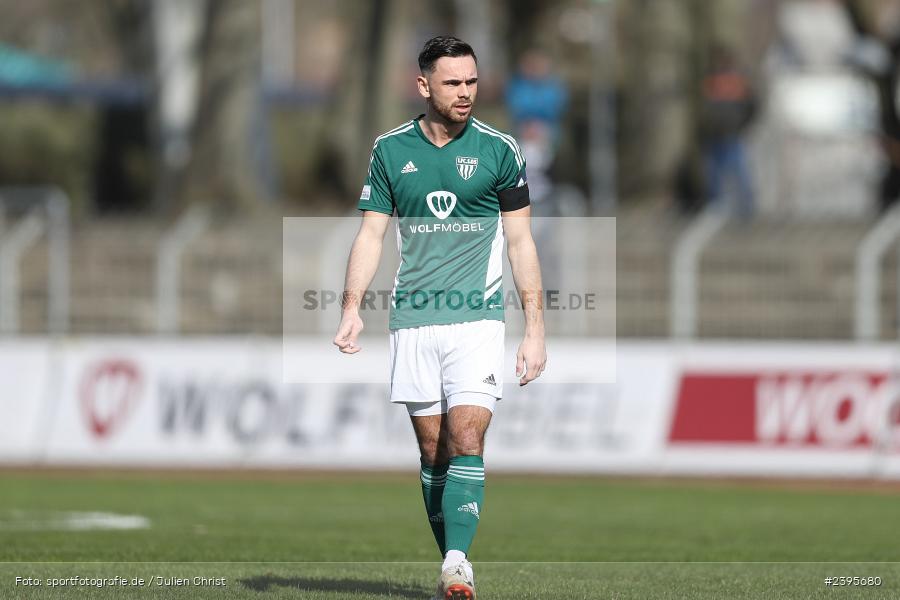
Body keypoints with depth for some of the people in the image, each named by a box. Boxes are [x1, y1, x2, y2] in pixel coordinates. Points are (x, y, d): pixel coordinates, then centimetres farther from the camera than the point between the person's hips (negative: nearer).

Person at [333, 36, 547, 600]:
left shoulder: (499, 149, 2)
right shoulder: (391, 150, 6)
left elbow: (521, 242, 5)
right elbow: (371, 236, 8)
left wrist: (535, 329, 1)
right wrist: (353, 309, -6)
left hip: (478, 318, -2)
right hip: (413, 320, 2)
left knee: (466, 439, -16)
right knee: (433, 448, 3)